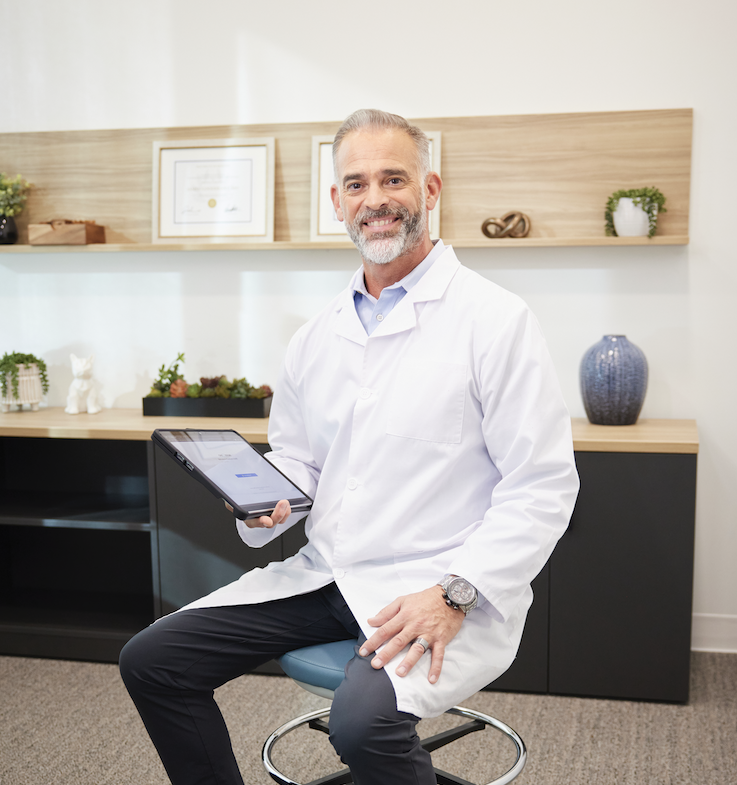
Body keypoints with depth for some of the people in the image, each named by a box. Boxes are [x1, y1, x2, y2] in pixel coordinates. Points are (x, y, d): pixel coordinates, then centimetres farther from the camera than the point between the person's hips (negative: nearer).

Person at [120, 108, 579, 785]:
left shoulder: (498, 320, -9)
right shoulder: (316, 336, 11)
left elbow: (543, 488, -12)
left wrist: (453, 594, -21)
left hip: (440, 586, -6)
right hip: (325, 574, 6)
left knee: (363, 716, -34)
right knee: (151, 660, 0)